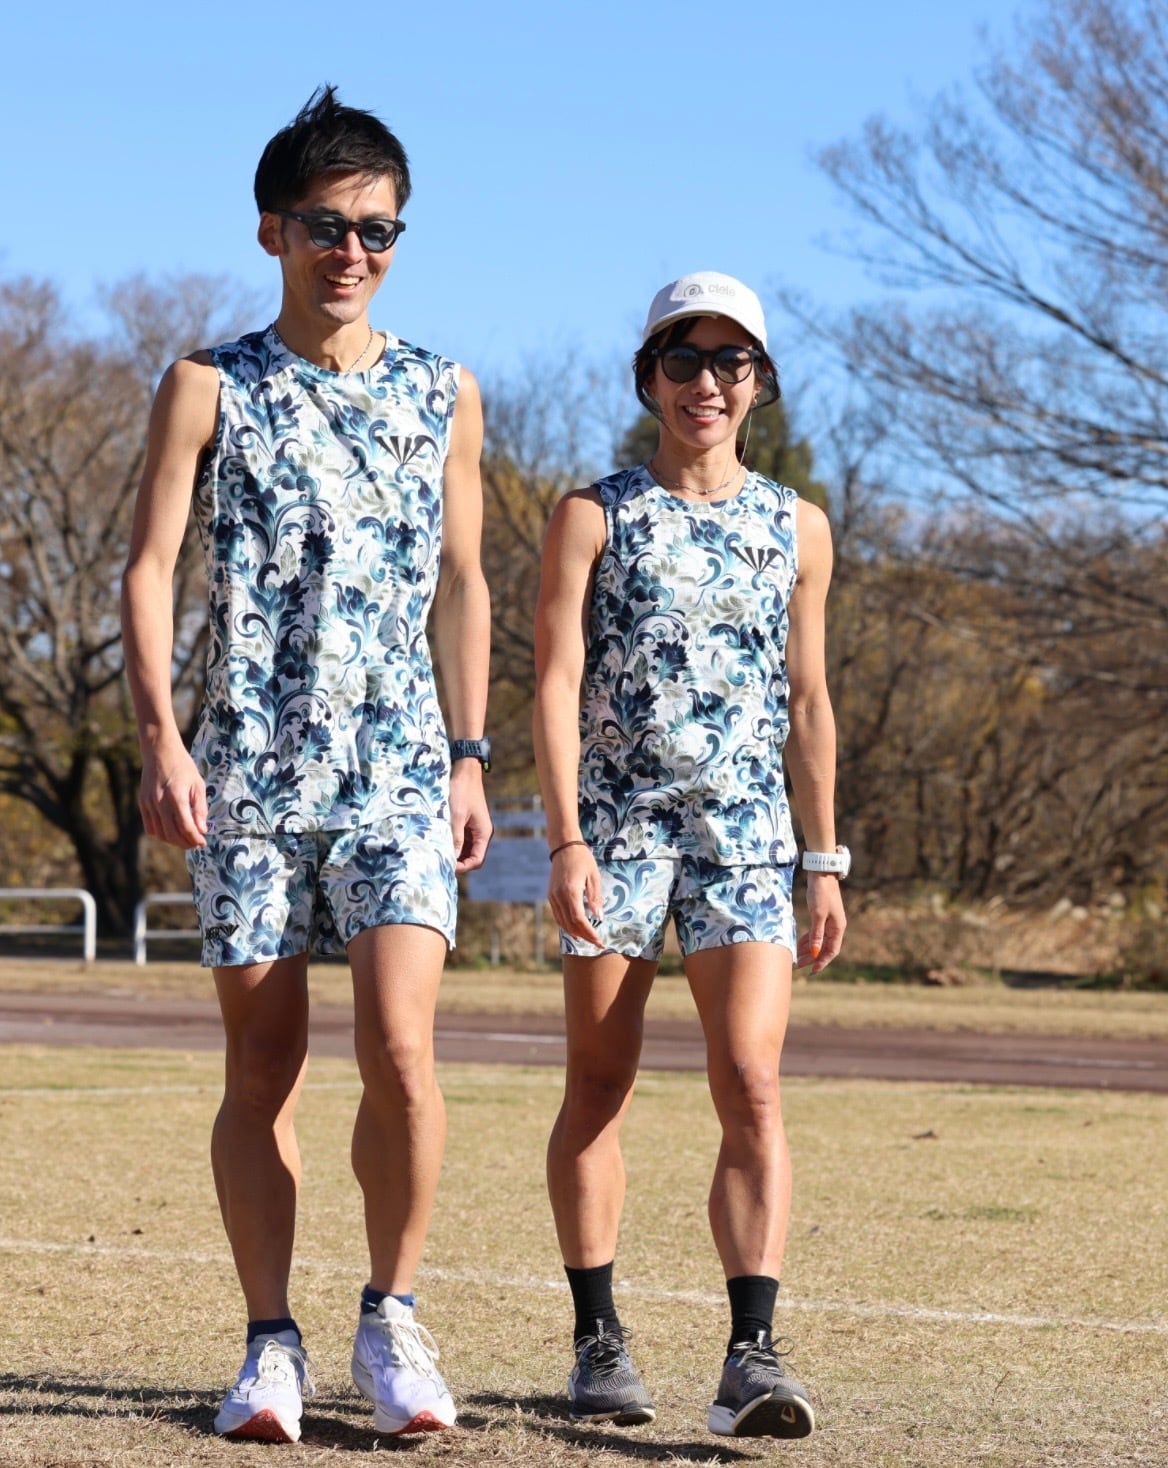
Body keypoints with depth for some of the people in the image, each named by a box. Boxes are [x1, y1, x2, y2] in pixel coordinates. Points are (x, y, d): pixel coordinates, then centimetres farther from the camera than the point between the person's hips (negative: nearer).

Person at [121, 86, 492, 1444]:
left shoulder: (442, 397, 11)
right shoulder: (209, 389, 3)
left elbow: (461, 583, 15)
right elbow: (149, 567, -1)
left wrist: (469, 757, 9)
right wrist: (161, 741, -13)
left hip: (398, 772, 1)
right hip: (249, 770, -1)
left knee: (401, 1048, -13)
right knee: (262, 1065, 2)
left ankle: (391, 1317, 3)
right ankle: (271, 1344, 11)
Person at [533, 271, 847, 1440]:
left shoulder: (796, 529, 11)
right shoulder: (594, 516, 3)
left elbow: (807, 705, 15)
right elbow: (556, 684, -4)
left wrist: (826, 863, 12)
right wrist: (567, 842, -14)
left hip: (746, 831, 1)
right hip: (616, 821, -1)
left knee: (750, 1085, -12)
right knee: (598, 1088, 6)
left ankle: (751, 1355, -17)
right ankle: (598, 1342, 17)